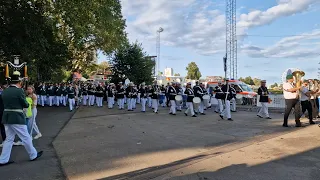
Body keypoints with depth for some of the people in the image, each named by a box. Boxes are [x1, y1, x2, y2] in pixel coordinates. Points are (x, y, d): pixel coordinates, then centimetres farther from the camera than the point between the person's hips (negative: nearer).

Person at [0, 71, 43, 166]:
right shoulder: (19, 91, -15)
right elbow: (25, 105, -9)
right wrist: (26, 103, 12)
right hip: (17, 118, -7)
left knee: (9, 139, 15)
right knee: (26, 137, 6)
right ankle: (33, 155, 19)